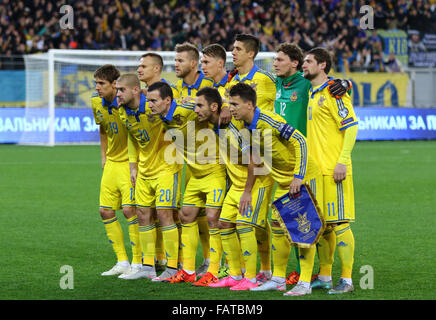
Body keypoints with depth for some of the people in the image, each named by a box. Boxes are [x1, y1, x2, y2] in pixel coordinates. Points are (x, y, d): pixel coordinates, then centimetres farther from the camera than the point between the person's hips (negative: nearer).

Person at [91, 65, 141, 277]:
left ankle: (137, 263, -3)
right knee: (106, 211, 6)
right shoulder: (97, 102, 2)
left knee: (130, 209, -12)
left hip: (130, 163, -8)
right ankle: (122, 262, 16)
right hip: (111, 163, 8)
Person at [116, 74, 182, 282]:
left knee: (164, 213, -10)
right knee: (143, 214, 8)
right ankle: (148, 266, 16)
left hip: (166, 166, -7)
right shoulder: (124, 112, 1)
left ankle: (172, 268, -4)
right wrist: (133, 166, 14)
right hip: (144, 169, 7)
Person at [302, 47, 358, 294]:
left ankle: (347, 280, -4)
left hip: (333, 170, -8)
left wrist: (342, 162, -19)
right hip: (315, 169, 8)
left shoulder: (333, 92, -9)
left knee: (339, 223, -7)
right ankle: (325, 276, 18)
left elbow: (351, 127, -13)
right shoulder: (312, 94, 17)